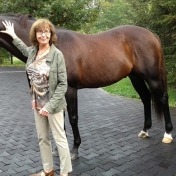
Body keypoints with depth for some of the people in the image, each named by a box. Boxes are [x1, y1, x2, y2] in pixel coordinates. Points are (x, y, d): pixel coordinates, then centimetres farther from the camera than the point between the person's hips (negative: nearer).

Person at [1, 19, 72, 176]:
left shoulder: (57, 54, -17)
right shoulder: (32, 51, 1)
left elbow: (63, 84, -18)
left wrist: (50, 105, -23)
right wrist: (14, 36, 33)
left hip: (53, 104, -6)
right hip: (37, 103, 7)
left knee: (59, 138, 5)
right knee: (42, 138, 17)